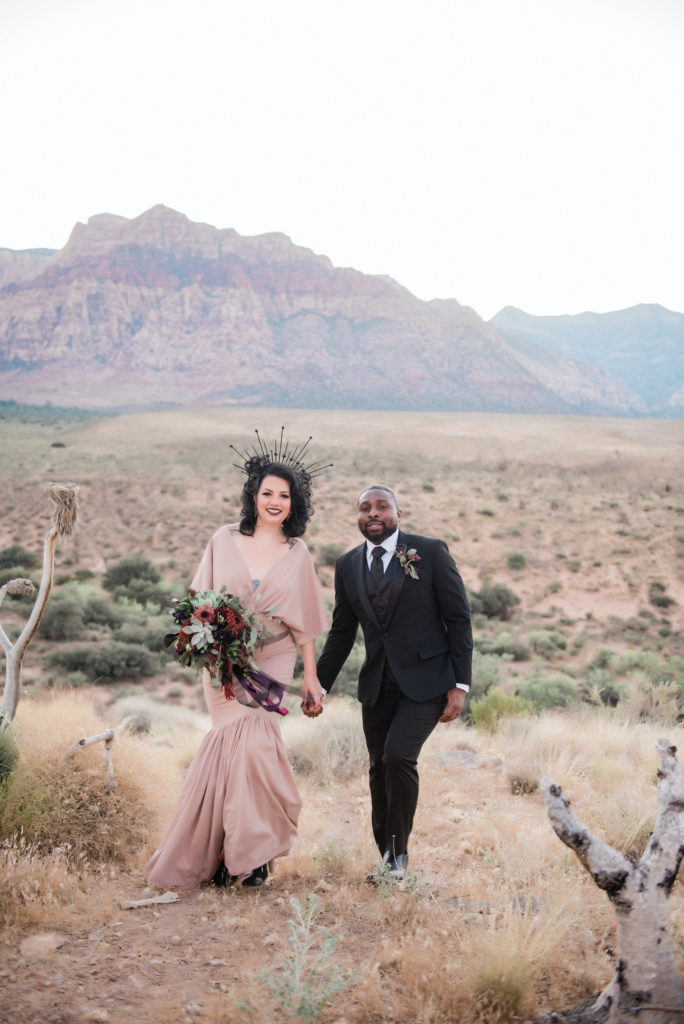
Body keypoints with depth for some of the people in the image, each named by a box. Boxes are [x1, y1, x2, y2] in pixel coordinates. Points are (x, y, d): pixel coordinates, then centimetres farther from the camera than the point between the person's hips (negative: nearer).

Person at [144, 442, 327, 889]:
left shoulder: (298, 554, 6)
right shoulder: (225, 541, 3)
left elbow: (305, 623, 8)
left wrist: (311, 677, 6)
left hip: (271, 663, 0)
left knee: (250, 740, -11)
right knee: (241, 738, -7)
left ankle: (245, 851, 6)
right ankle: (242, 851, 9)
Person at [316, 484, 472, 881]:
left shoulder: (431, 552, -5)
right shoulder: (348, 565, 8)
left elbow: (459, 620, -4)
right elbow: (341, 633, 15)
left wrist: (460, 685, -9)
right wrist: (319, 686, 11)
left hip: (425, 680, -4)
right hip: (377, 684, 5)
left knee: (398, 757, -19)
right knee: (379, 770, 7)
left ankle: (399, 853, 0)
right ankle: (386, 856, 22)